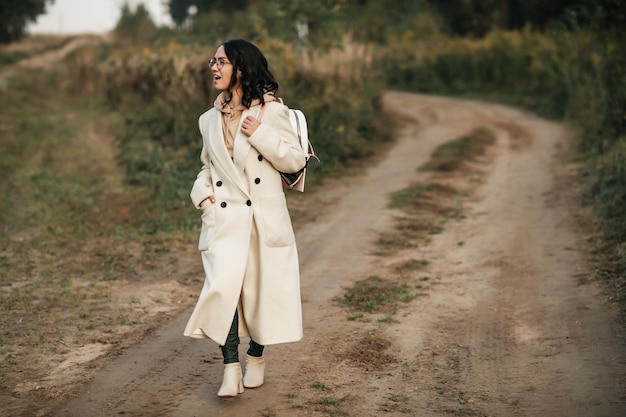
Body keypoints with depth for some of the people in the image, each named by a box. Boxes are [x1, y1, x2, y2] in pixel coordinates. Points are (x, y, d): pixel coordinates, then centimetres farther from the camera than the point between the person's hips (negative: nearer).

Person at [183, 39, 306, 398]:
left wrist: (261, 134, -16)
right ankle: (231, 368, -9)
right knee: (224, 286, -16)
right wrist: (202, 191, 2)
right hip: (225, 218, 2)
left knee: (262, 290, 8)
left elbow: (295, 160, -6)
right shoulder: (210, 119, 10)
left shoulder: (271, 111, -4)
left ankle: (256, 356, 32)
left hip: (265, 217, -2)